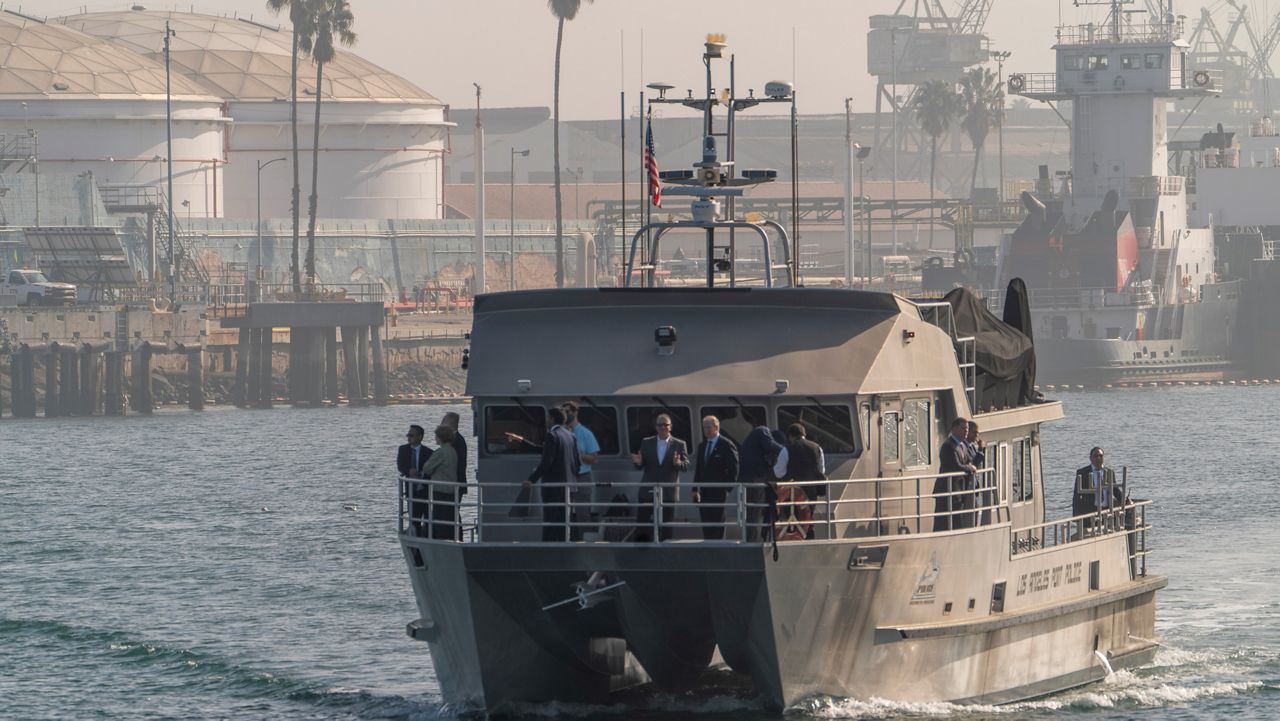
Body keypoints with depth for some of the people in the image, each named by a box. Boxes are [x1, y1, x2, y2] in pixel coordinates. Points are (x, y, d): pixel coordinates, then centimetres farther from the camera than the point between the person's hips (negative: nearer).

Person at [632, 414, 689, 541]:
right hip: (648, 491, 1)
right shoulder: (646, 443, 7)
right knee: (642, 524, -3)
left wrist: (678, 463, -24)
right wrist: (638, 462, -17)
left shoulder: (679, 445, 3)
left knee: (666, 527, 3)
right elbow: (641, 466, 7)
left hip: (668, 492, -1)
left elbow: (686, 465, -2)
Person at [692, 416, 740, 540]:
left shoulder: (727, 445, -5)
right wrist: (695, 489, 13)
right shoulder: (702, 446, 16)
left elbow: (733, 469, -7)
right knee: (706, 524, 4)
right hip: (705, 491, 6)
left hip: (719, 491, -6)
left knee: (717, 524, -5)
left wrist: (728, 488, -12)